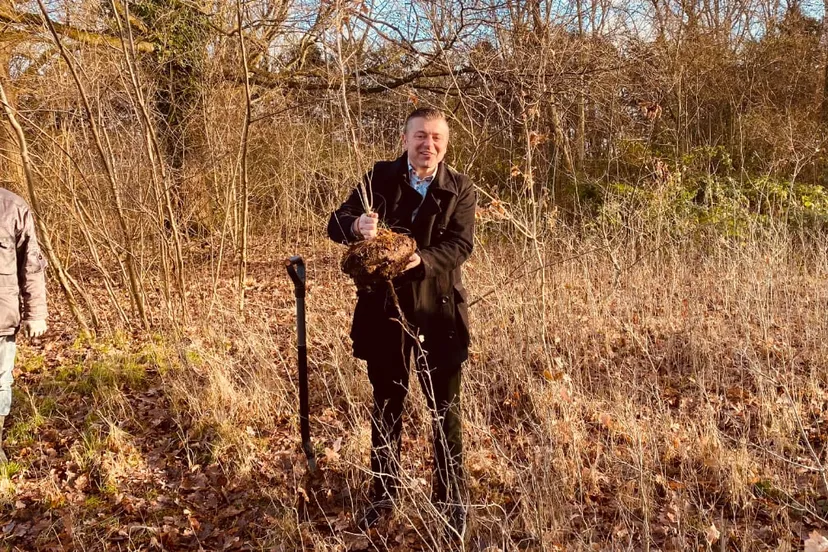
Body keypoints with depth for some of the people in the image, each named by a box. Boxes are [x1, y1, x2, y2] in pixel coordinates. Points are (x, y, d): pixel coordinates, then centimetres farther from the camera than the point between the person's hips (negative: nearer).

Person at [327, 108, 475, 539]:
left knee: (445, 407, 9)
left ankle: (451, 499, 26)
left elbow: (460, 246, -11)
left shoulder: (460, 188, -1)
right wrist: (357, 225, -28)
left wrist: (421, 259, -30)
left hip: (437, 309, -1)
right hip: (384, 307, 1)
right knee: (386, 403, 14)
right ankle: (383, 493, 31)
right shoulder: (380, 177, 1)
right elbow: (335, 224, -4)